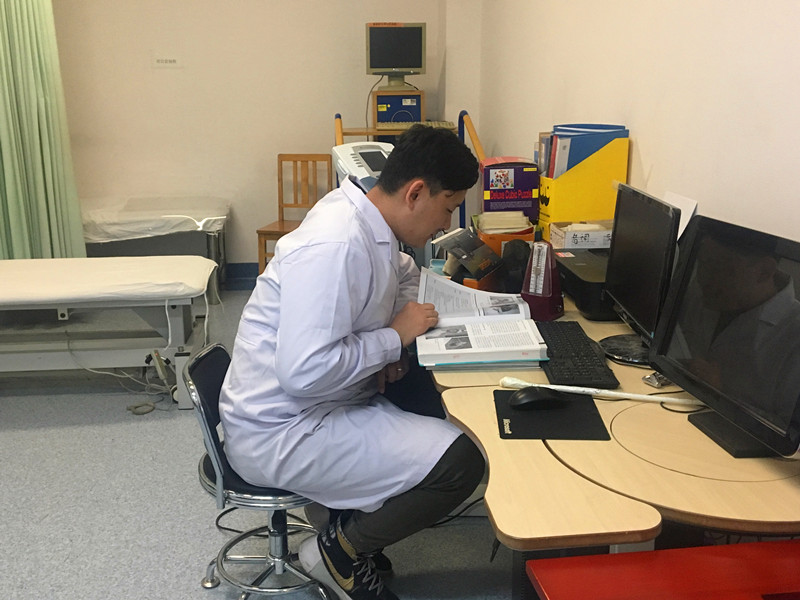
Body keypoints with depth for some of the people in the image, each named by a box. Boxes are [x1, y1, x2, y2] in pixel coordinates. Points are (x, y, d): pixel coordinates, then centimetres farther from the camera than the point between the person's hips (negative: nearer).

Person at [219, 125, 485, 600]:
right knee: (461, 462, -17)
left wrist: (394, 346, 4)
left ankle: (359, 519, 18)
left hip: (321, 400, 10)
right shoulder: (335, 246, -28)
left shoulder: (369, 221, 2)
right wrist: (394, 337, -19)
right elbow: (305, 373, -34)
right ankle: (342, 550, 5)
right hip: (279, 434, -10)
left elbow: (406, 273, 23)